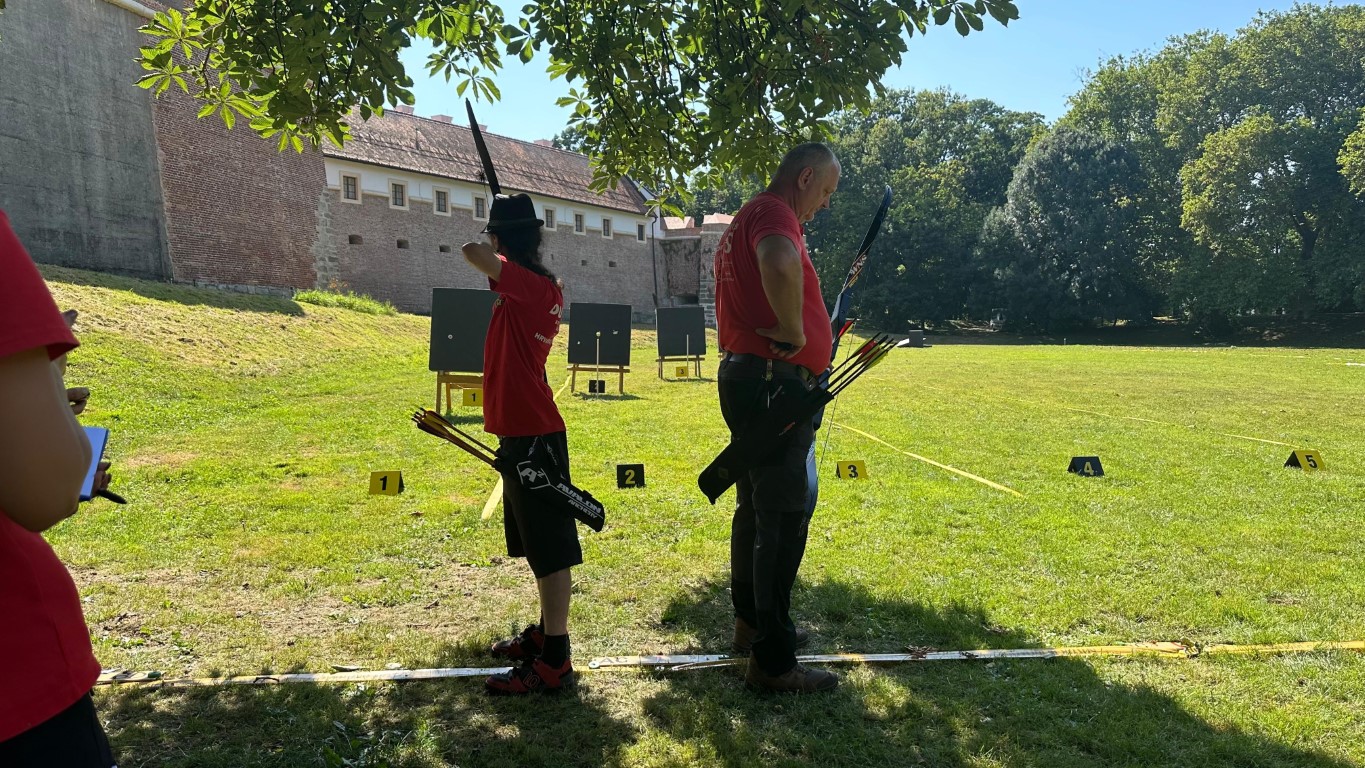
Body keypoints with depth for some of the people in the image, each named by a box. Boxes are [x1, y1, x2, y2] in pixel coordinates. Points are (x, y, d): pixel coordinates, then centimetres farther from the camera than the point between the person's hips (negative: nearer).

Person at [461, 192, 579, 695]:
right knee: (537, 541, 20)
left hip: (532, 435, -10)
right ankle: (546, 631, 36)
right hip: (525, 430, 10)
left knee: (549, 546, -5)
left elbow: (472, 252, -29)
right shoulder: (547, 285, 10)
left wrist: (493, 244, -8)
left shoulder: (526, 283, -17)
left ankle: (554, 662, 3)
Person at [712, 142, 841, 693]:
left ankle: (751, 624, 33)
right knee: (783, 521, -5)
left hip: (746, 378, 11)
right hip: (773, 384, -11)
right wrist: (794, 329, -24)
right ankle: (773, 661, 3)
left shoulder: (748, 219, 21)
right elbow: (779, 262, -38)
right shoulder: (773, 211, -13)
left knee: (757, 509, 19)